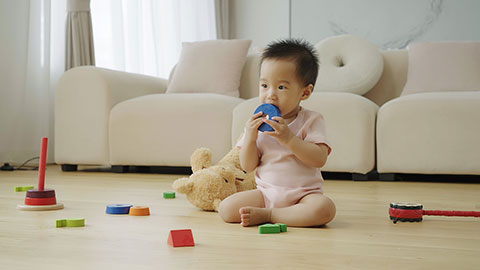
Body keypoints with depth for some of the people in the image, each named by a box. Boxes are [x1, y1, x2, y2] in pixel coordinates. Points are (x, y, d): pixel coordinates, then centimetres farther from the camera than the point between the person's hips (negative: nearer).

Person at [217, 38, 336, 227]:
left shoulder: (312, 120, -3)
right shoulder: (256, 123, 5)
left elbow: (319, 159, -16)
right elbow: (248, 167, 3)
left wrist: (288, 138, -25)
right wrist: (250, 137, -14)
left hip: (303, 194, -2)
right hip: (266, 191, 2)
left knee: (324, 209, -34)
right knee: (226, 209, -18)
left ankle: (266, 215, -16)